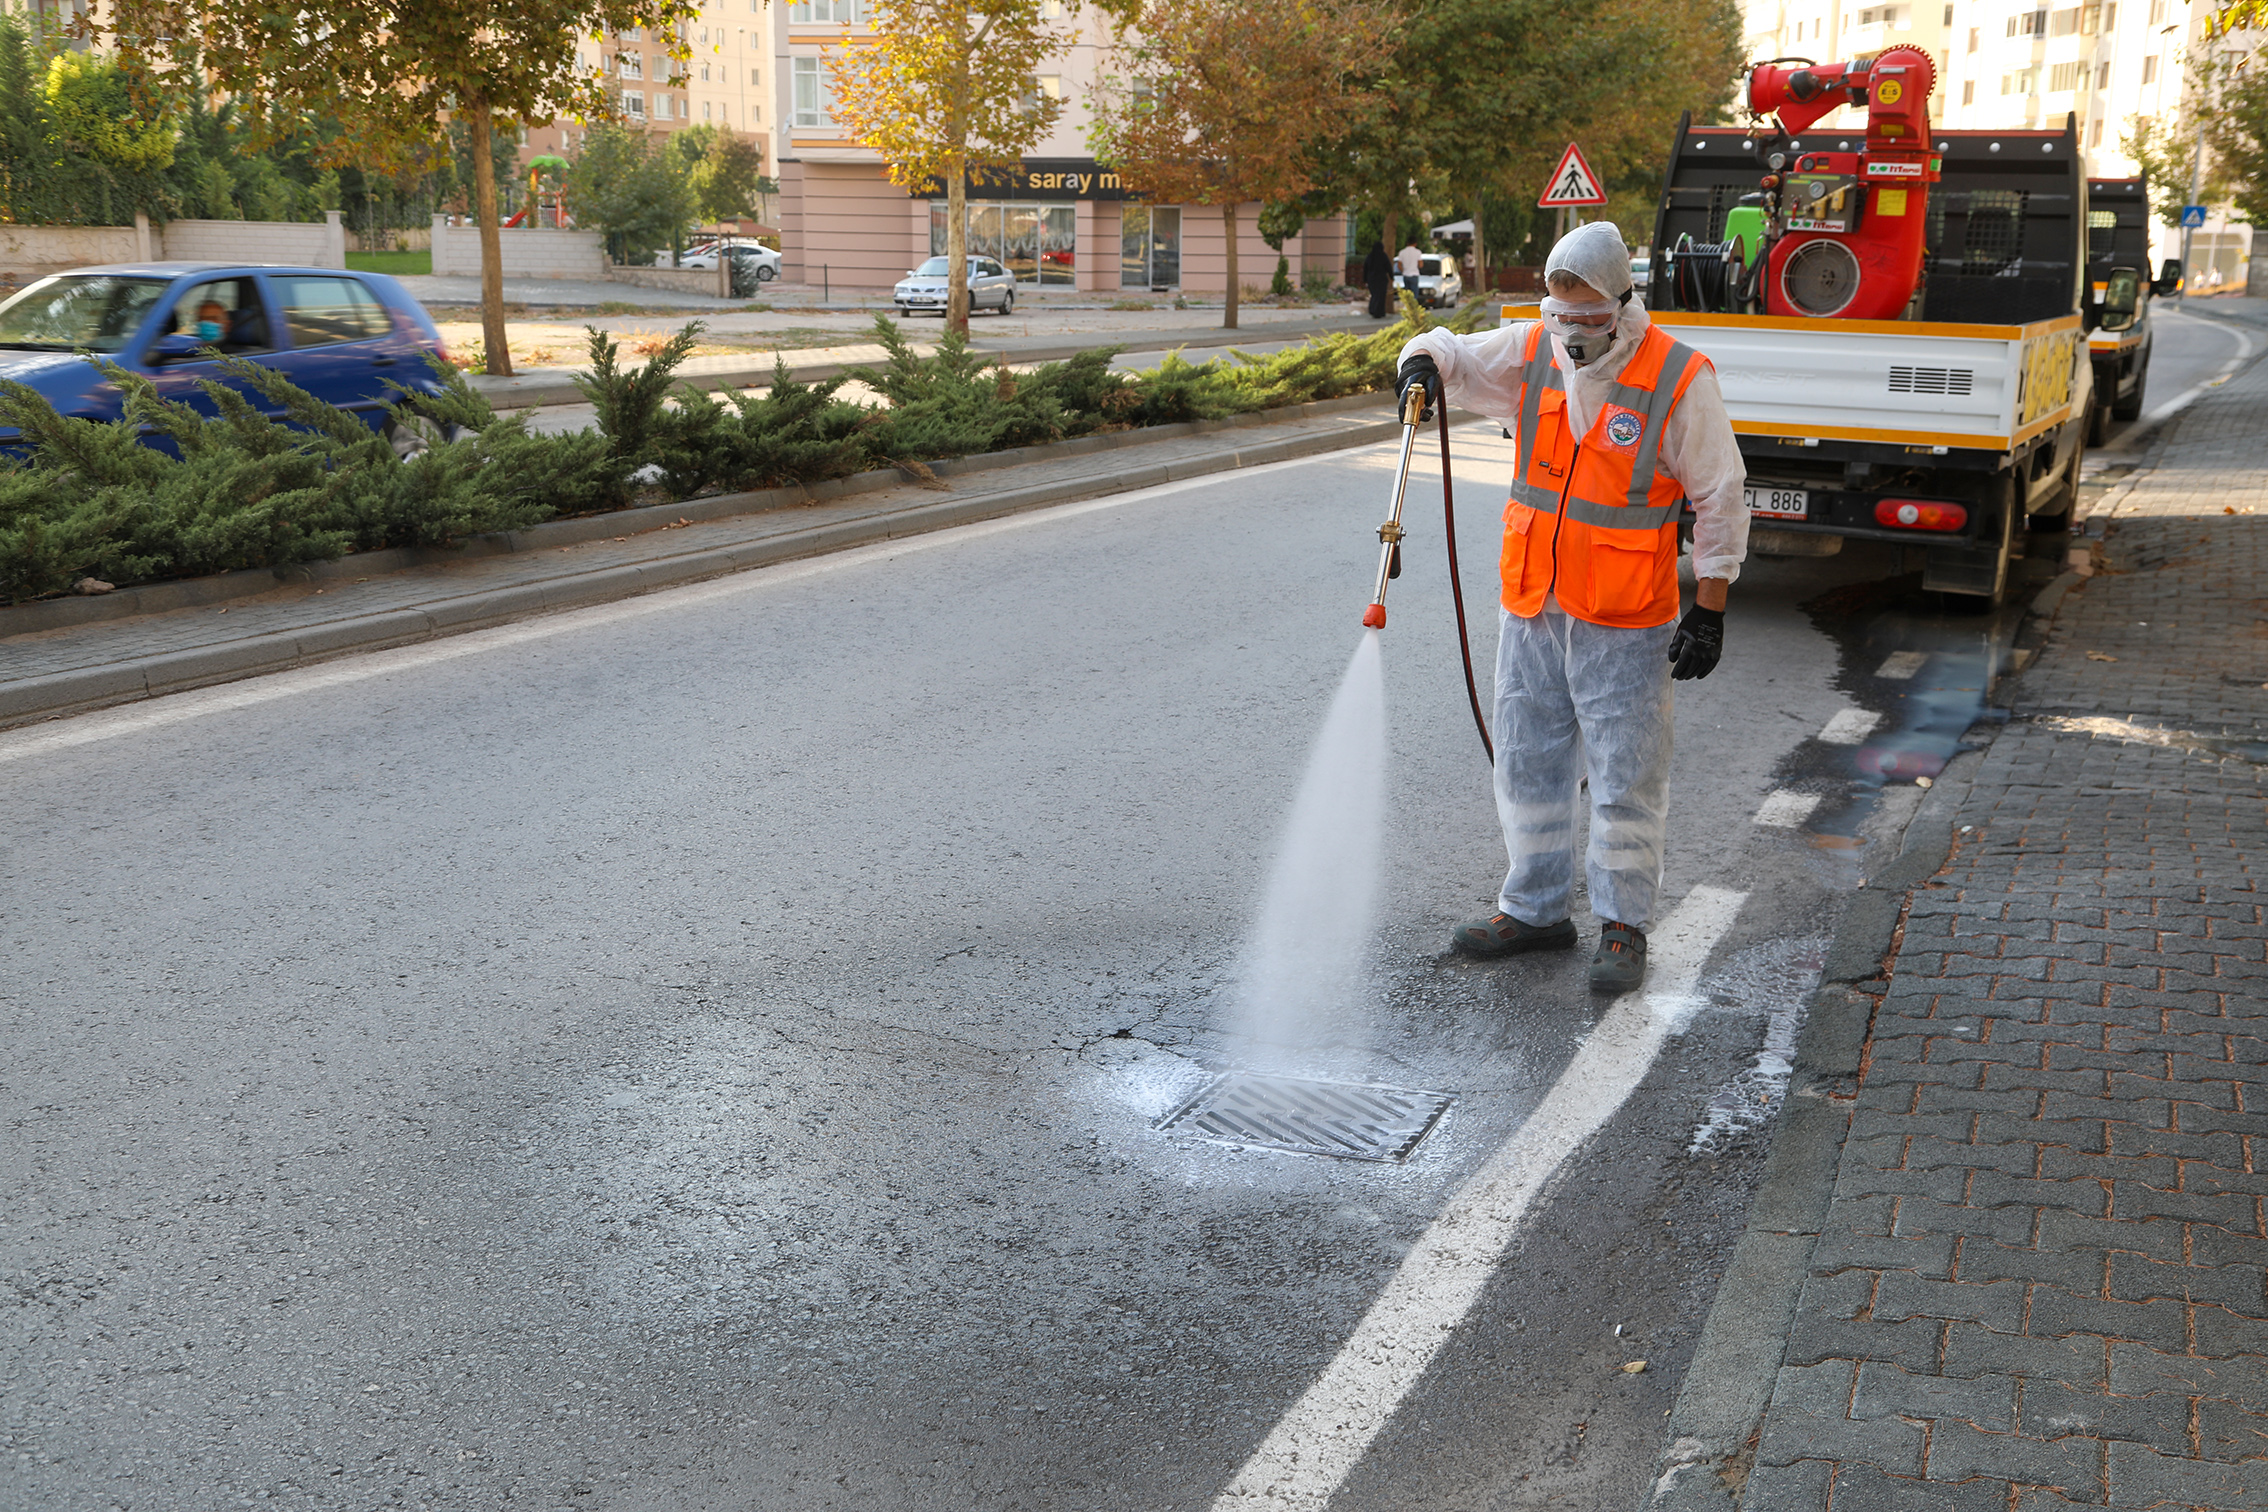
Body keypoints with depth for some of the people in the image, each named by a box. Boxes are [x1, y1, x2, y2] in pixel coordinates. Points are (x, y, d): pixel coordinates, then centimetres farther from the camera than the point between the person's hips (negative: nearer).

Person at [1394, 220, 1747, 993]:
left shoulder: (1679, 378, -12)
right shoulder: (1532, 351, 0)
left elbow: (1720, 501, -7)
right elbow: (1453, 355, 13)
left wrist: (1710, 609, -9)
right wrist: (1424, 363, -13)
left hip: (1625, 623, -5)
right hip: (1531, 608, 5)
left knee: (1625, 778, 1)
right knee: (1529, 763, 13)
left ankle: (1624, 926, 16)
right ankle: (1535, 908, 28)